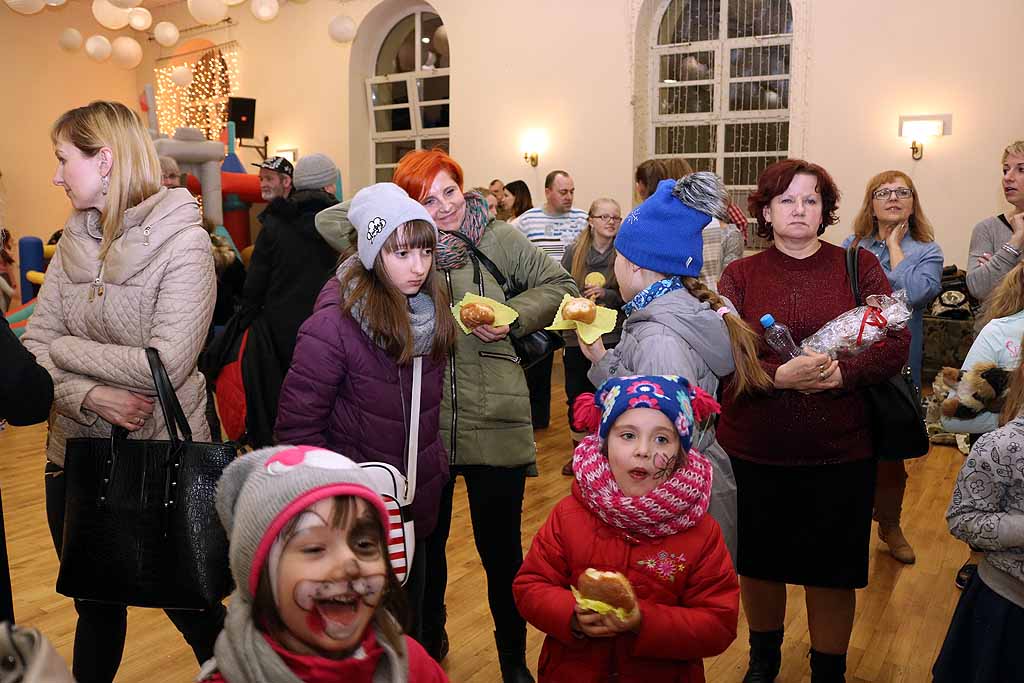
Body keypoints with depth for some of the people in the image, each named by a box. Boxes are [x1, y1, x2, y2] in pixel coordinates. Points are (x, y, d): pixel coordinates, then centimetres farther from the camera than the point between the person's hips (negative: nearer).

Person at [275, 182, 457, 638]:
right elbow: (297, 425, -18)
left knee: (410, 624, 24)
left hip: (418, 504, 5)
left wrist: (436, 465, 7)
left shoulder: (431, 308, -4)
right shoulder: (334, 322, -23)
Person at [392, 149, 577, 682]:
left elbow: (559, 286, 6)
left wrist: (514, 316, -9)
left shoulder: (499, 239, -1)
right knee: (425, 544, 19)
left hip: (496, 424, -2)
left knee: (501, 549, 8)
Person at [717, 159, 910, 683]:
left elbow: (896, 344, -5)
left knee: (832, 571, 12)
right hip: (753, 452, 1)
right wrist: (782, 375, -26)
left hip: (840, 453, 0)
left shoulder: (859, 266, 1)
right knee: (758, 562, 18)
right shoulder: (740, 275, 0)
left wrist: (839, 374, -22)